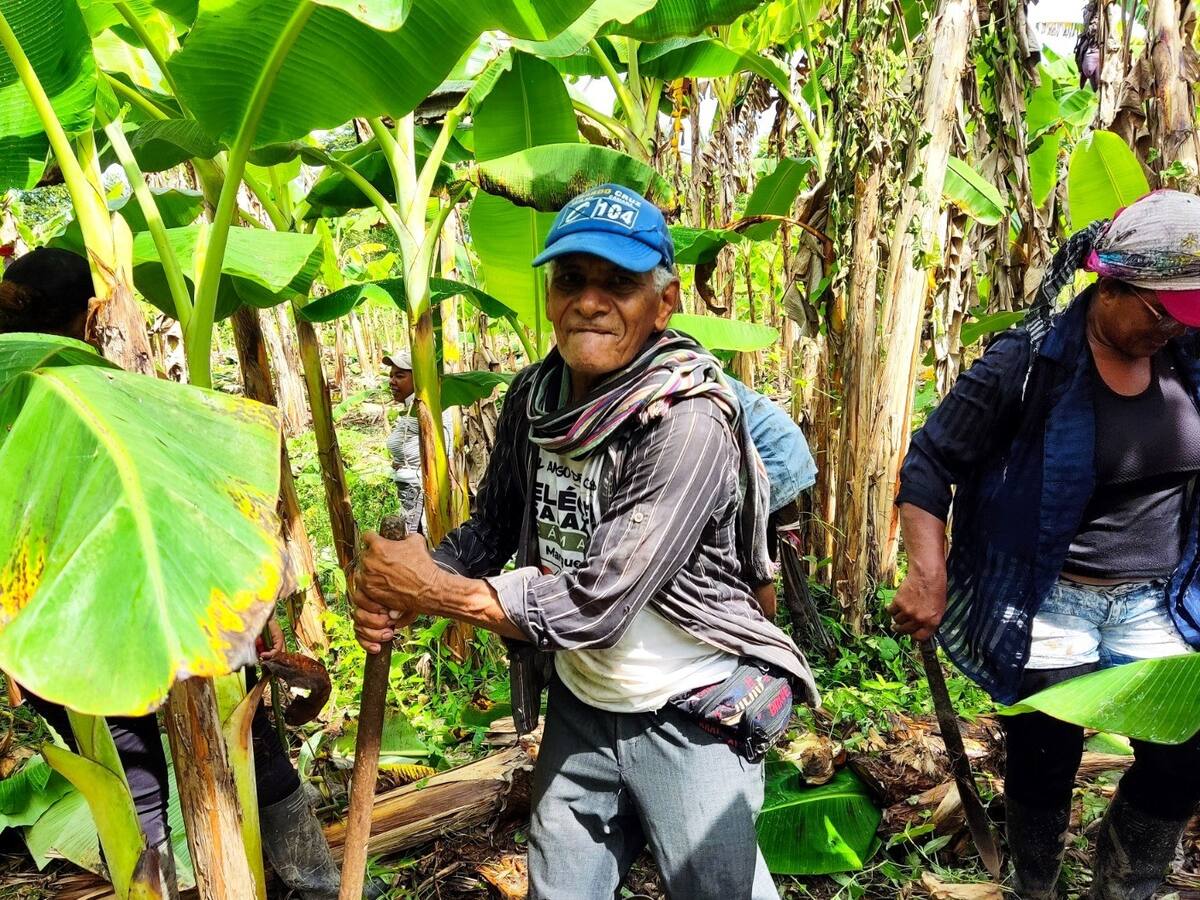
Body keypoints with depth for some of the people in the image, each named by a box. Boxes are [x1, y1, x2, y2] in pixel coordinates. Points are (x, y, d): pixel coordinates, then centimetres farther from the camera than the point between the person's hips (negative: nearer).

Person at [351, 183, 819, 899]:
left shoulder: (689, 419, -26)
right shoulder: (533, 396, -4)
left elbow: (593, 606, -28)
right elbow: (491, 529, 6)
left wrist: (433, 589, -20)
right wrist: (398, 598, -13)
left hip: (688, 717, -6)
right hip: (579, 705, 6)